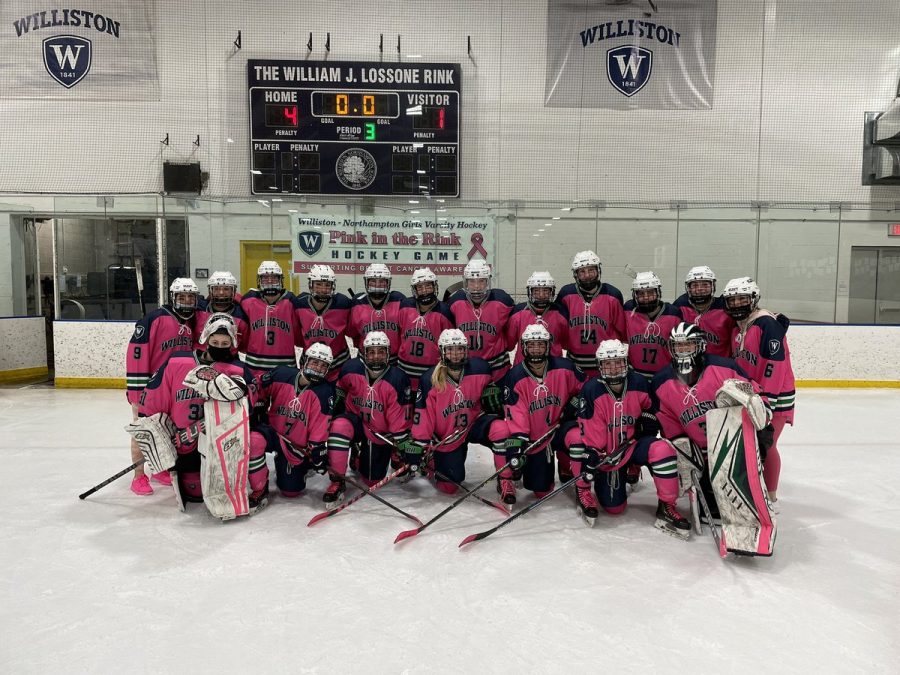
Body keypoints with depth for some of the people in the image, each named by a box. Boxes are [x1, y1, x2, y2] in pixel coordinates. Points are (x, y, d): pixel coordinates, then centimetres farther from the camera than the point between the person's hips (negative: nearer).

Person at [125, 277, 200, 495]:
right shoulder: (155, 319, -19)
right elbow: (136, 354, -21)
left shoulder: (192, 324, 4)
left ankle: (161, 470, 31)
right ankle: (139, 477, 12)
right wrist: (137, 391, -22)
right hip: (148, 386, -7)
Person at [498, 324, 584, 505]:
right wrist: (517, 445, -29)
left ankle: (567, 469, 1)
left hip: (560, 426, 2)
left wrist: (573, 405, -8)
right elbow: (515, 416, -20)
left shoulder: (564, 367, -11)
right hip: (533, 437, -1)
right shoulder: (515, 377, -15)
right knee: (541, 491, 2)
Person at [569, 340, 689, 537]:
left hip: (633, 444, 2)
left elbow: (650, 410, 11)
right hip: (607, 453, -1)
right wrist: (591, 457, -26)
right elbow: (590, 432, -20)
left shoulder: (639, 383, -10)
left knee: (663, 450, -28)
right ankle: (583, 492, 22)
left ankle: (666, 509, -15)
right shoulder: (592, 390, -20)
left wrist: (647, 423, -6)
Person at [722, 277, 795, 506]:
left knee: (765, 446, -3)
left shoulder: (768, 324, -18)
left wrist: (765, 398, -25)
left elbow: (776, 363, -24)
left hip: (774, 396, -8)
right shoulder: (737, 327, 10)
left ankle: (770, 497, 13)